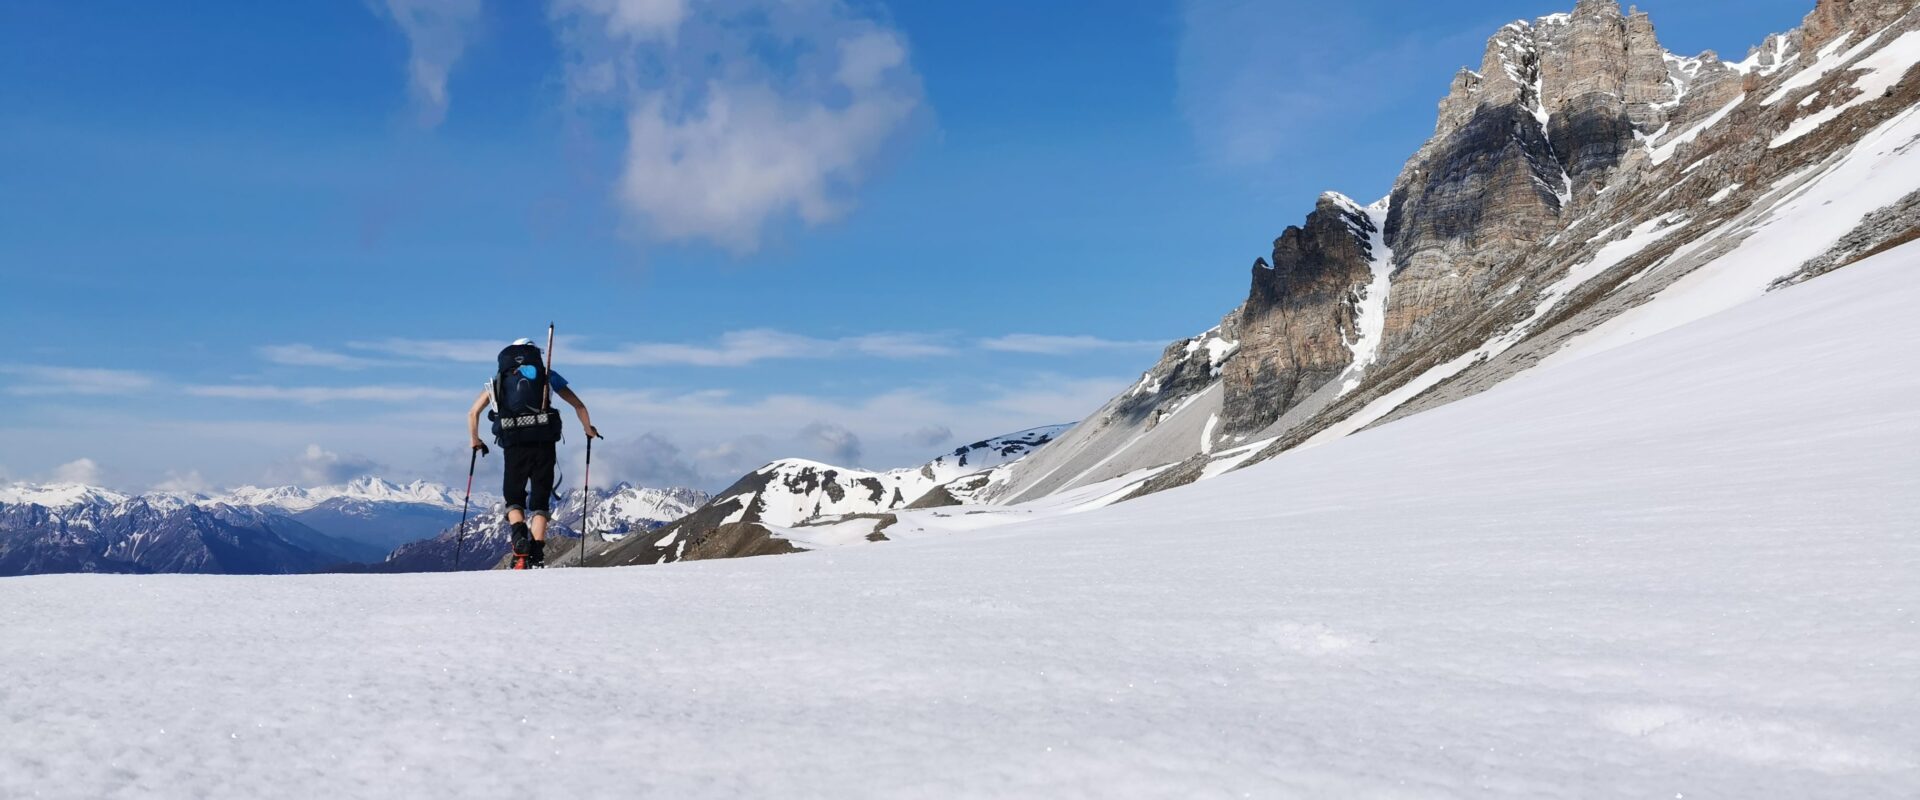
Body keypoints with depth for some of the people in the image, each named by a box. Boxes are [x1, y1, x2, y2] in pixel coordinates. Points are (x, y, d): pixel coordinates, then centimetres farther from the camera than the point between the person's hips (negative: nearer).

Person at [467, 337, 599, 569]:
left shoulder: (498, 380, 21)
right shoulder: (547, 376, 19)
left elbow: (473, 413, 17)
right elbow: (579, 405, 17)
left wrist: (475, 441, 32)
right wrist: (588, 429, 34)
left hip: (514, 445, 0)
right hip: (544, 443, 0)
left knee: (514, 497, 17)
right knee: (540, 500, 8)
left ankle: (520, 539, -8)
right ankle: (537, 556, -5)